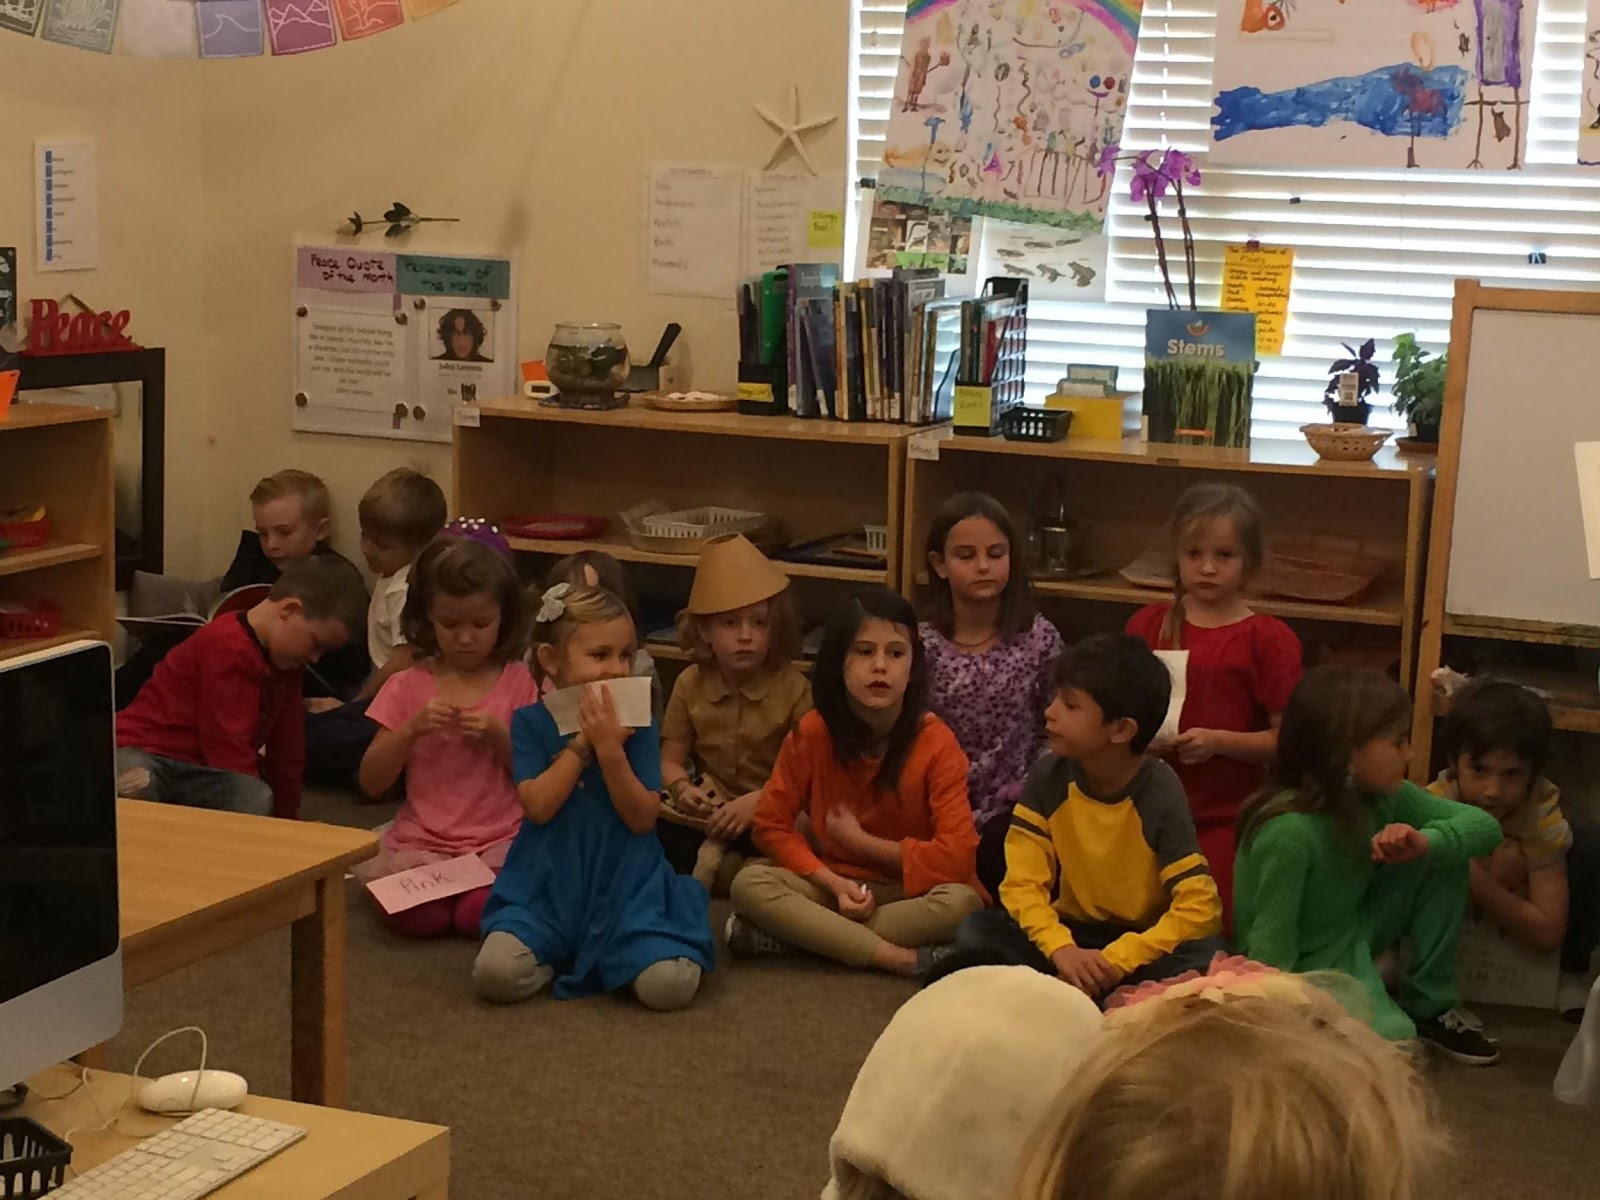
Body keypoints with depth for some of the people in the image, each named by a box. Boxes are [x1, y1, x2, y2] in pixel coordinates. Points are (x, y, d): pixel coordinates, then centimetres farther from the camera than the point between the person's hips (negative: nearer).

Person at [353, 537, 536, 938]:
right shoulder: (409, 686, 6)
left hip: (500, 841, -1)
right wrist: (411, 729, -13)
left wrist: (500, 737, -15)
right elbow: (371, 783, 3)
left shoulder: (521, 682, 4)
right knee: (417, 916, -29)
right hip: (422, 840, 1)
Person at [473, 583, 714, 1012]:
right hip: (547, 884, 0)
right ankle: (557, 957, 7)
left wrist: (609, 748, -19)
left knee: (671, 985, -24)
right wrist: (582, 742, -14)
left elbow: (643, 819, -8)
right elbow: (537, 806, -11)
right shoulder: (530, 722, 1)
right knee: (495, 974, -25)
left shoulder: (638, 727, 1)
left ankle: (615, 958, 9)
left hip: (624, 885, 0)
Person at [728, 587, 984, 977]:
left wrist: (862, 841, -15)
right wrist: (833, 882, -17)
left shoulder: (935, 743, -15)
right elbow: (771, 825, -3)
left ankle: (793, 934, -26)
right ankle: (898, 958, -29)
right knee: (750, 884, -25)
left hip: (908, 891, -2)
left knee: (962, 902, -34)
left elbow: (958, 856, -20)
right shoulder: (812, 733, -8)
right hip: (831, 884, 2)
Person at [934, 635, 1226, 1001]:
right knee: (976, 932, -20)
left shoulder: (1161, 795, -17)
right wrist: (1061, 950, -29)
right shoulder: (1049, 778, -8)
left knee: (1205, 957, -33)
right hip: (1072, 931, 3)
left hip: (1143, 940, -3)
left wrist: (1117, 960, -30)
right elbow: (1023, 883, -11)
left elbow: (1199, 906, -22)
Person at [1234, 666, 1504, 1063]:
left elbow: (1484, 826, -5)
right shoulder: (1290, 832, -31)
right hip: (1306, 970, -8)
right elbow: (1271, 954, -27)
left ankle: (1430, 1005, 8)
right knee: (1393, 1039, -31)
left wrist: (1424, 843, -24)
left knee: (1444, 857, -6)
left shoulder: (1382, 796, -9)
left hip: (1353, 940, 8)